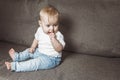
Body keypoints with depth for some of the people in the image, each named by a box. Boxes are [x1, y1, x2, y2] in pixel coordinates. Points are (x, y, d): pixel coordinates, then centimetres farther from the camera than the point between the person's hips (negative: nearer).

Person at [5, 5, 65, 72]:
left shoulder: (58, 35, -24)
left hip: (52, 58, -8)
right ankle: (17, 57, 37)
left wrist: (53, 39, -42)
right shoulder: (40, 30, -4)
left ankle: (15, 66, -24)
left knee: (37, 62, -26)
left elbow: (59, 49, -31)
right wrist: (33, 47, 3)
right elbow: (37, 39, 15)